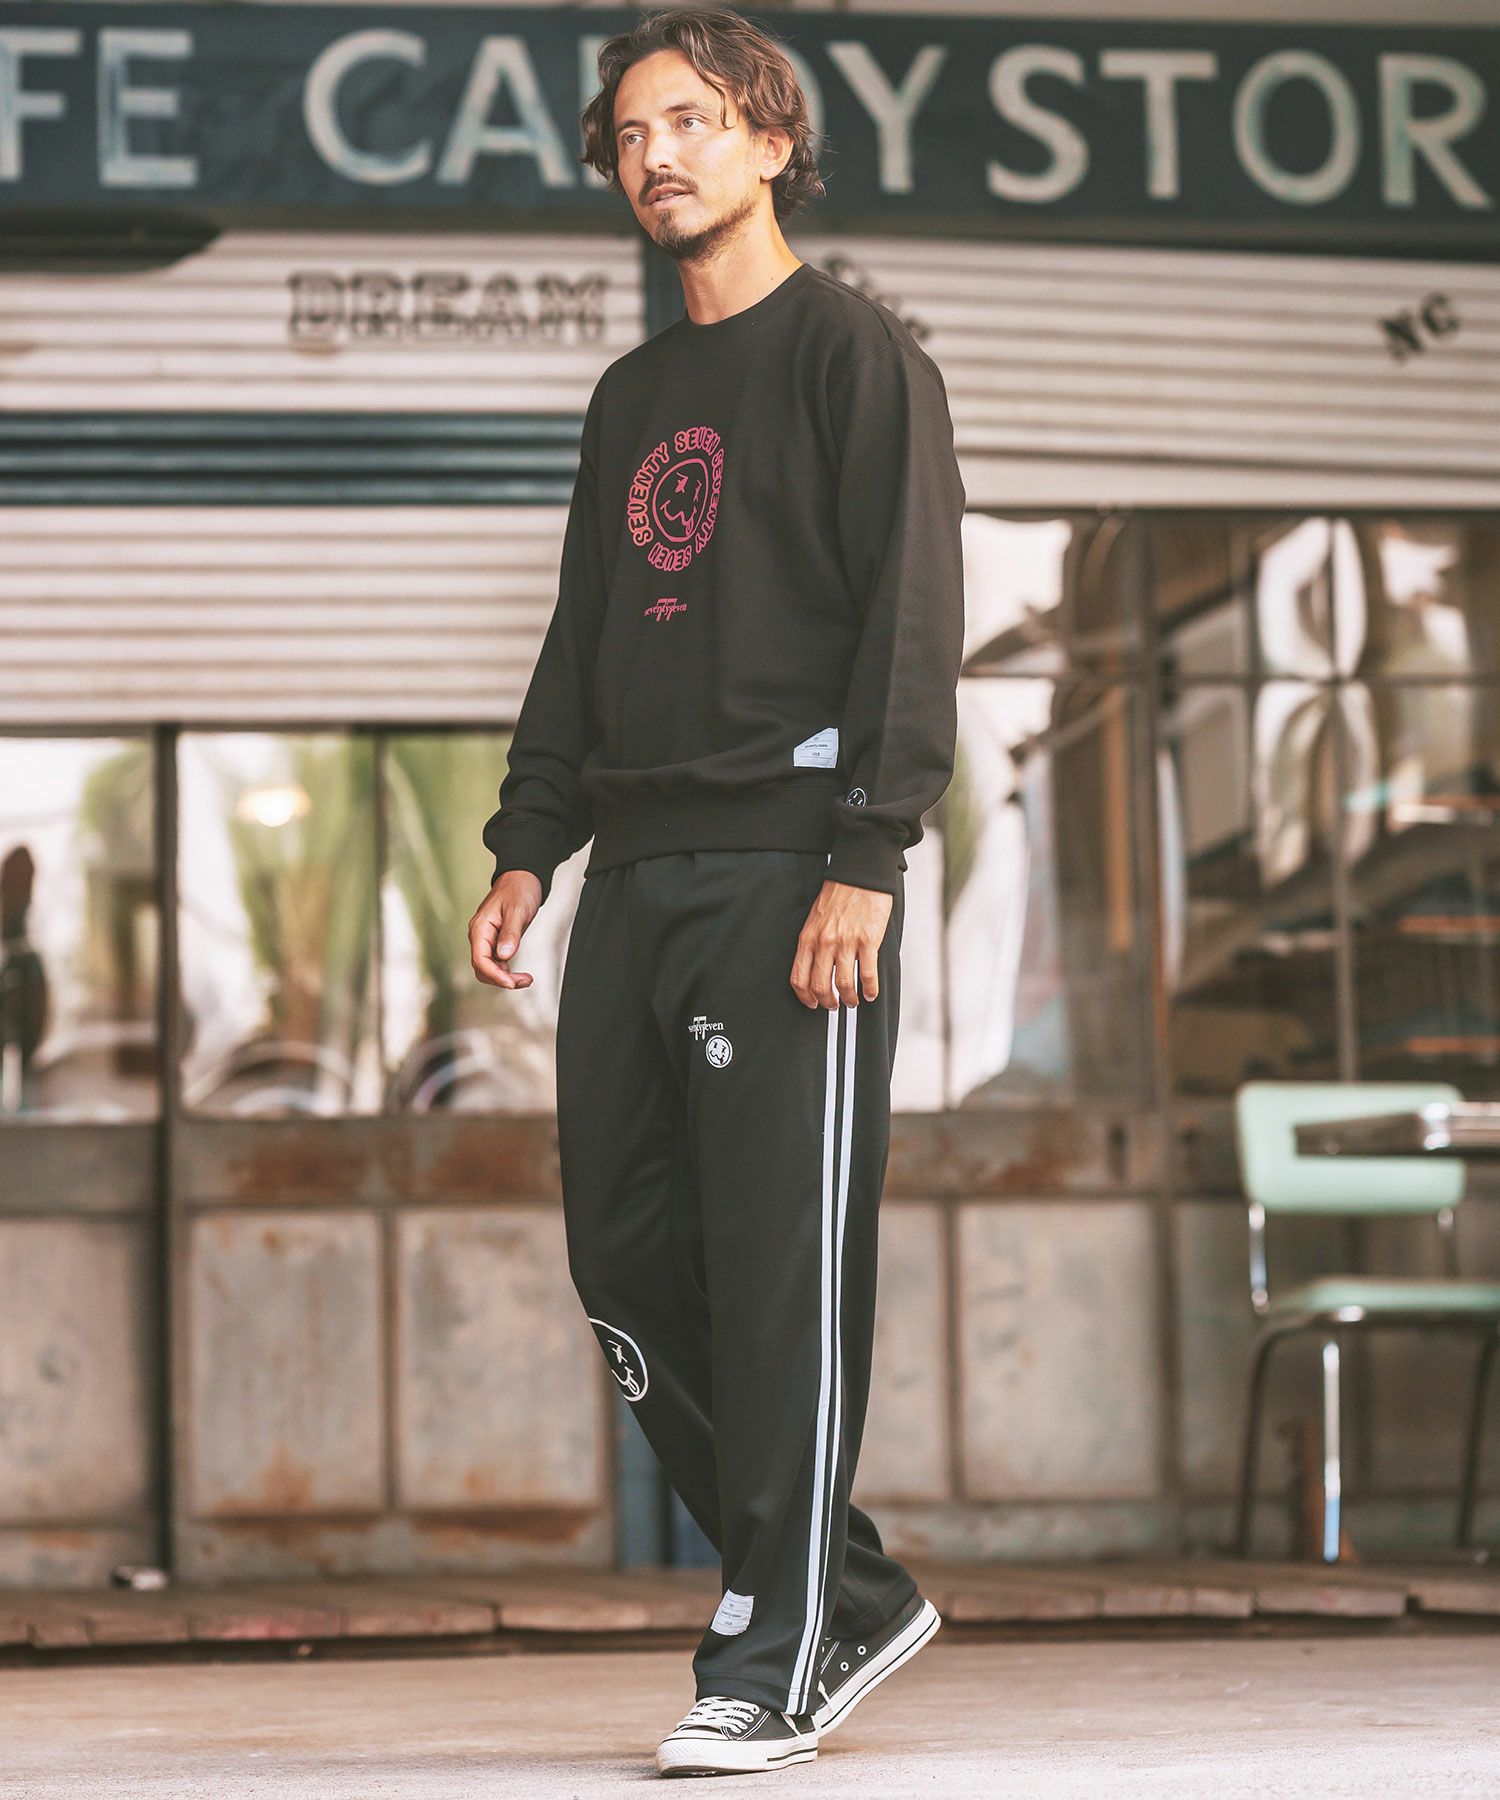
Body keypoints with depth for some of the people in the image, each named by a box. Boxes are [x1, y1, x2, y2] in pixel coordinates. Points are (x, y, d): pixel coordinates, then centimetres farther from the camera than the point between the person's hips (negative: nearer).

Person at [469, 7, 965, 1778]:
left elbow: (911, 616, -9)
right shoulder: (632, 398, 21)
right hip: (636, 875, 8)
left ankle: (770, 1664, -3)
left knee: (781, 1277, -8)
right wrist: (528, 847, 13)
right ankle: (850, 1592, 16)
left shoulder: (853, 352, 0)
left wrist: (863, 861, -17)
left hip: (788, 869, -8)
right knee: (629, 1262, 5)